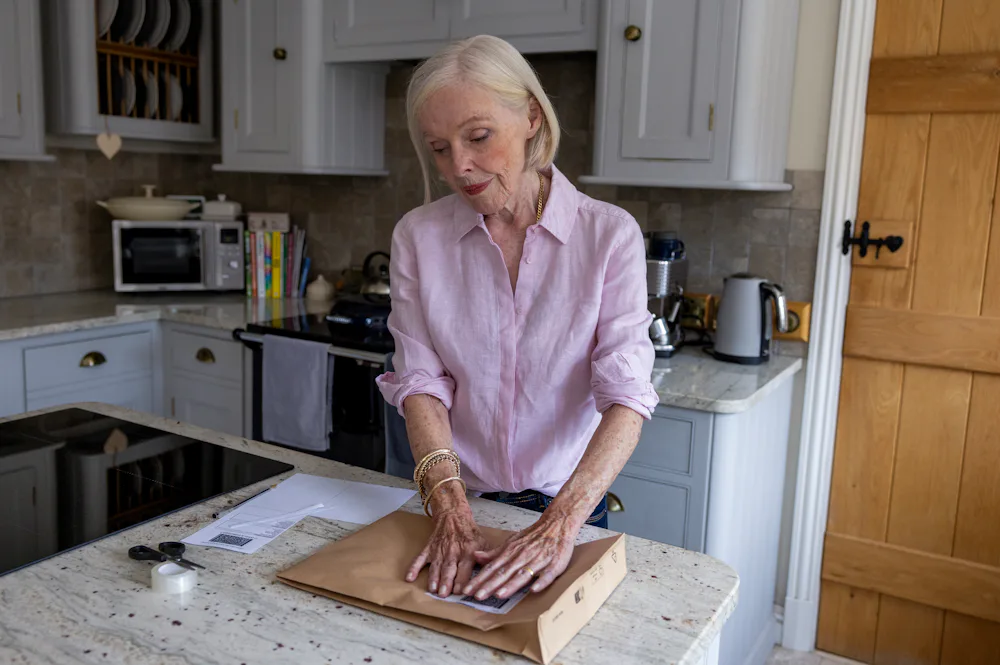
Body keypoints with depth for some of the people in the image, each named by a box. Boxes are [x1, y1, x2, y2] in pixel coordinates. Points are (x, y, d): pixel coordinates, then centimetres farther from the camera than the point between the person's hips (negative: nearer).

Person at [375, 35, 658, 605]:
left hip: (568, 501, -1)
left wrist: (562, 523, -33)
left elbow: (626, 394, -21)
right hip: (456, 499, 2)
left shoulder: (609, 234, -14)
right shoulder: (419, 236, -7)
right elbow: (420, 382, -11)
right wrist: (450, 507, -25)